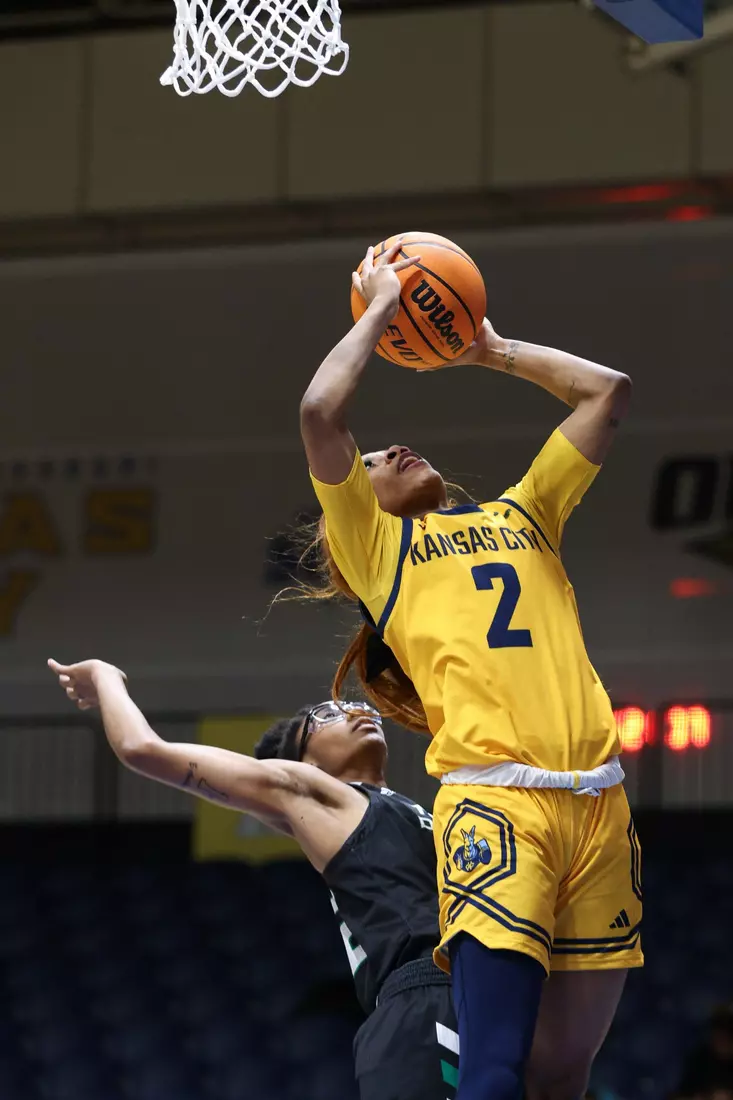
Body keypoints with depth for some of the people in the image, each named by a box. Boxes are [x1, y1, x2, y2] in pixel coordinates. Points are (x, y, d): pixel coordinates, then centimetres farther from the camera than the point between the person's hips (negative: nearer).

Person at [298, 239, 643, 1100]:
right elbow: (320, 414, 3)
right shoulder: (376, 543, 17)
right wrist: (378, 310, 15)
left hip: (597, 795, 4)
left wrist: (493, 350, 35)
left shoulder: (522, 513, 29)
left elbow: (607, 391, 31)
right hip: (493, 794, -4)